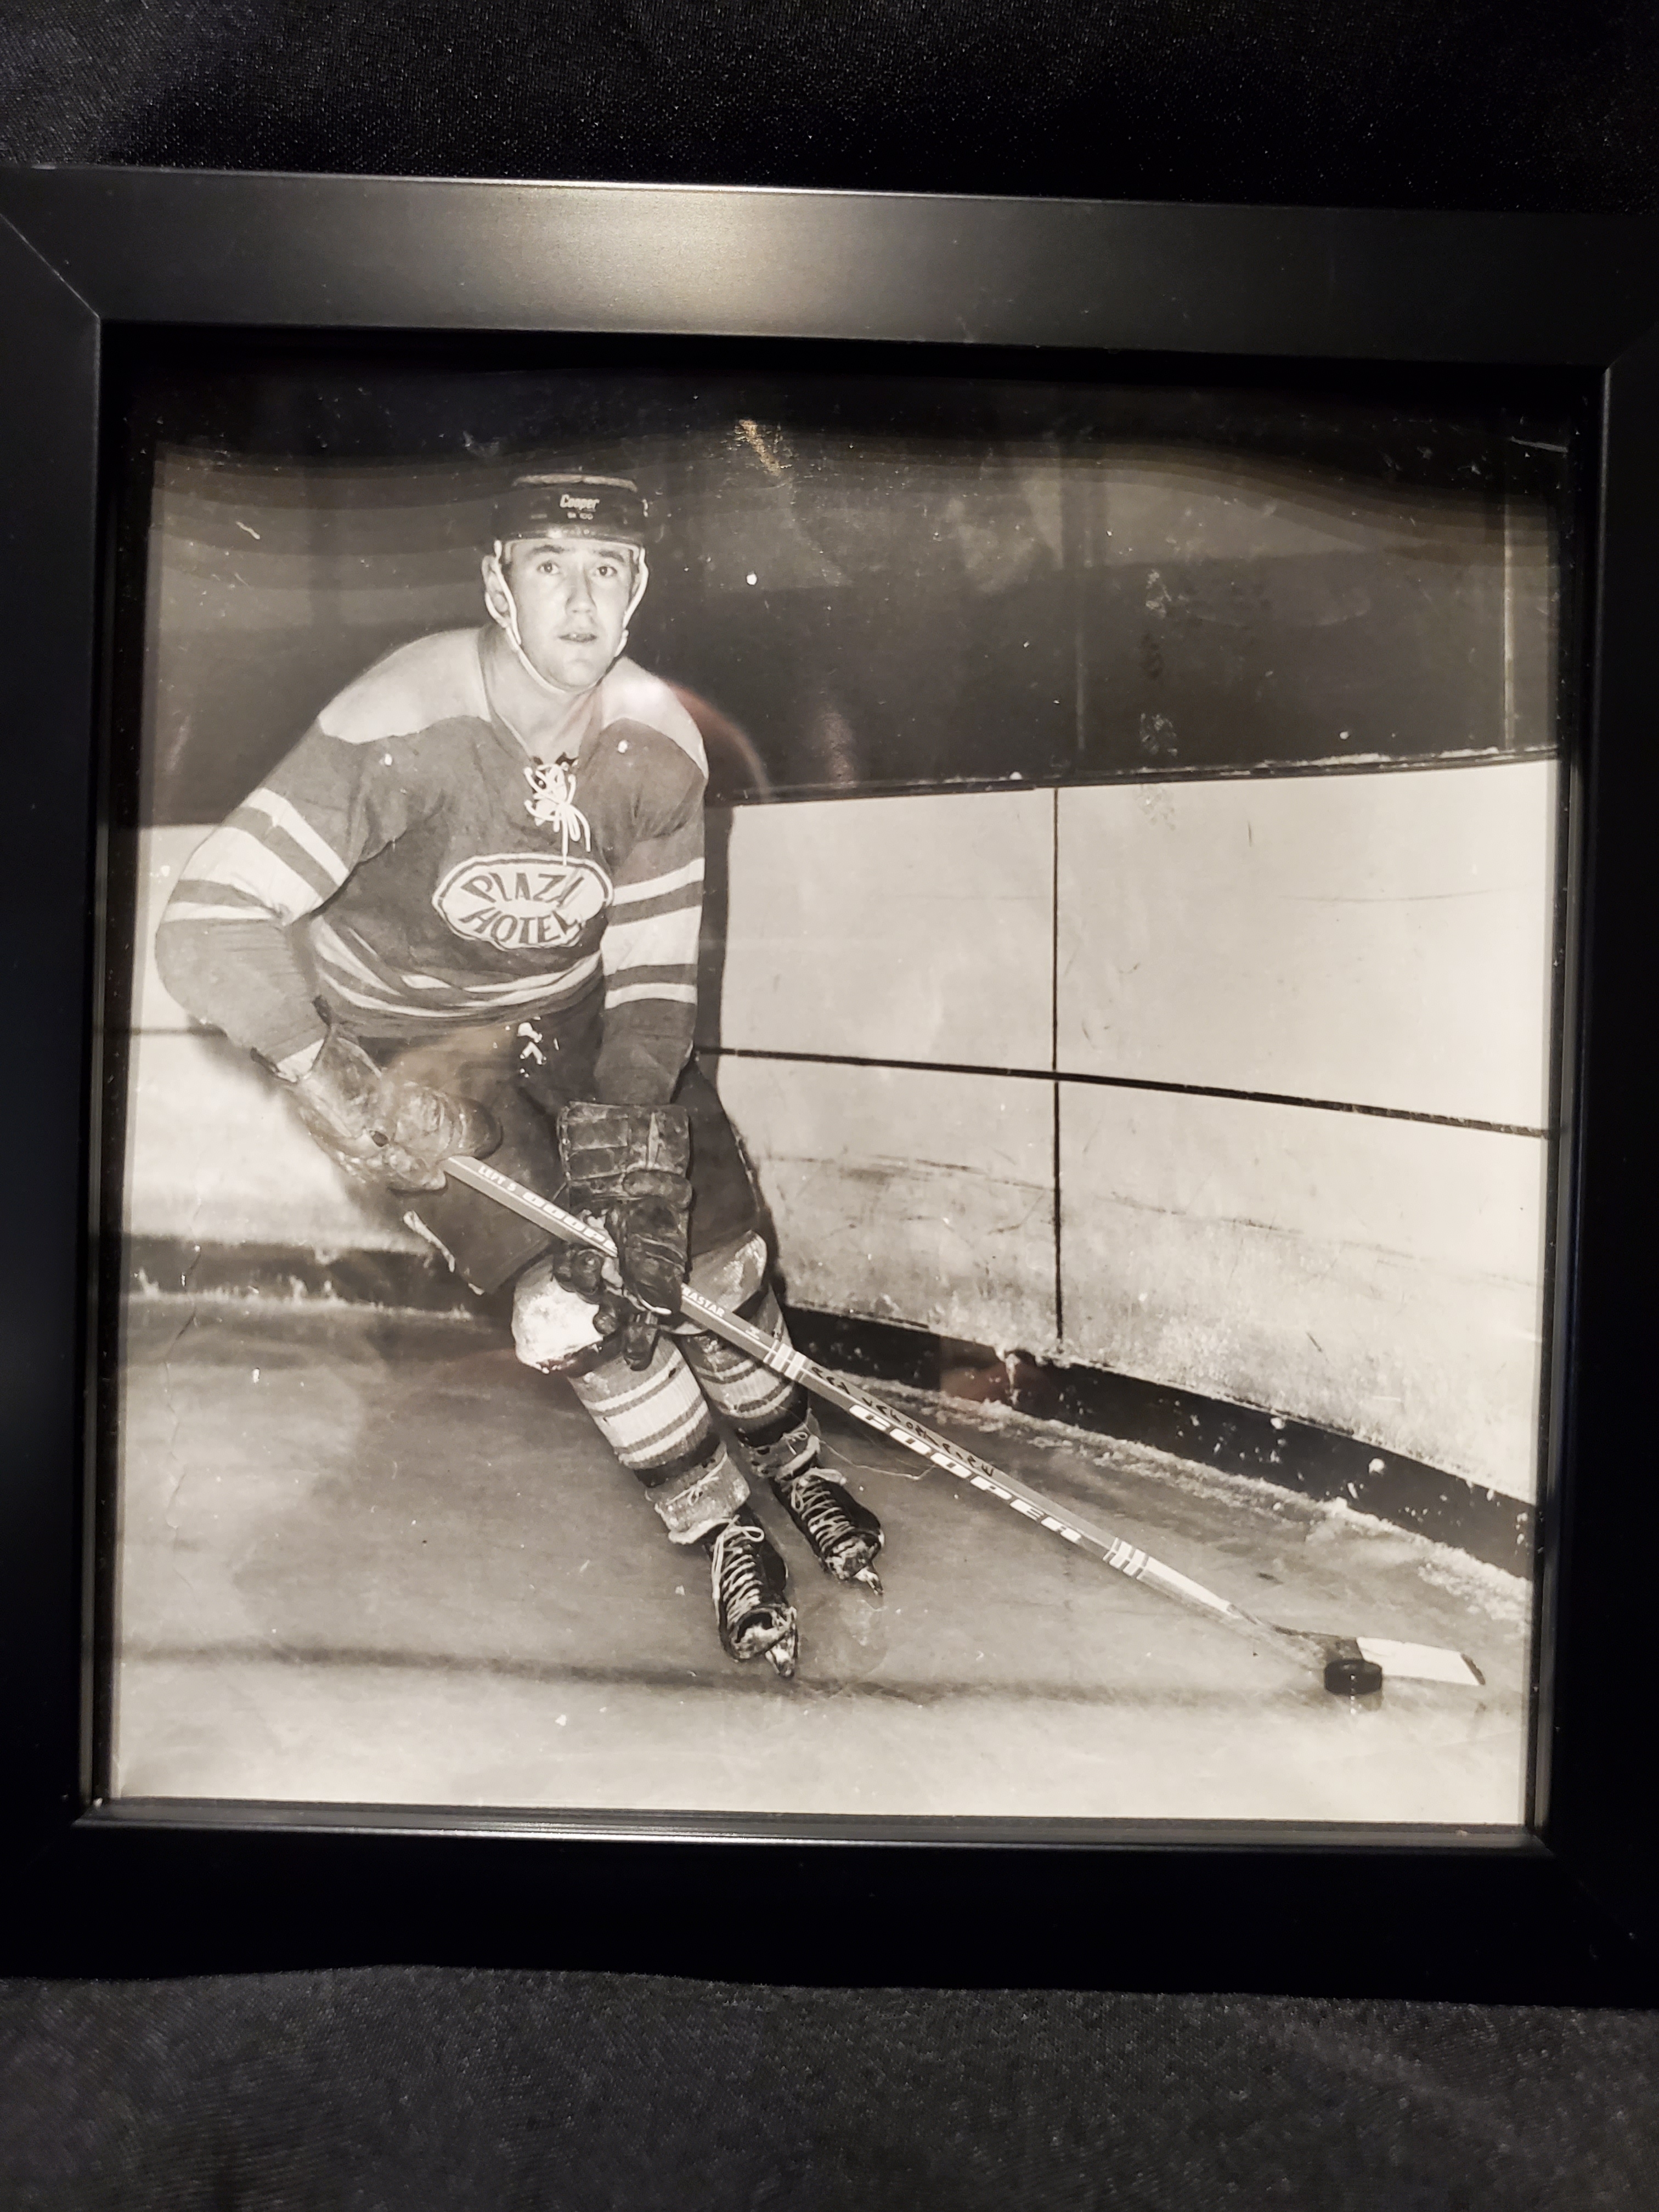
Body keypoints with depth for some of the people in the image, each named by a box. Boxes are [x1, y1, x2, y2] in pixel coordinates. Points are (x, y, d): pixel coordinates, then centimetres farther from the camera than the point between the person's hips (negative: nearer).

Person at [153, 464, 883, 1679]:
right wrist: (334, 1083, -39)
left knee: (719, 1248, 2)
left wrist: (630, 1128, -21)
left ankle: (793, 1467, 31)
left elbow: (653, 969, -10)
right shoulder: (400, 726, -29)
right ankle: (721, 1533, 14)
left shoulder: (658, 741, -15)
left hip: (582, 1009, 4)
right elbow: (209, 925, -31)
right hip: (410, 1038, -3)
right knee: (572, 1304, -10)